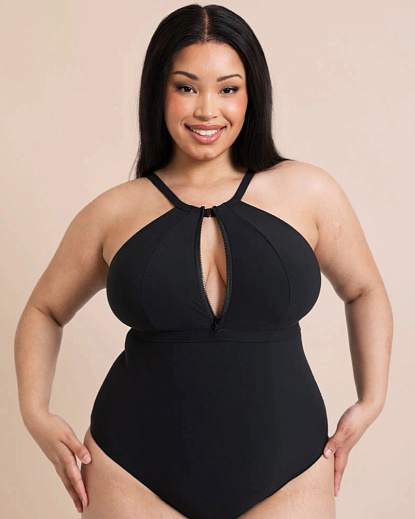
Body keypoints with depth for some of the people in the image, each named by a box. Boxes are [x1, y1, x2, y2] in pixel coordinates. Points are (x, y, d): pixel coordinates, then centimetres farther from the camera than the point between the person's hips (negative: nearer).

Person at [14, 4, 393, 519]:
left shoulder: (307, 192, -2)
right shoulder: (114, 212, -1)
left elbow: (364, 292, 13)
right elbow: (44, 312, 12)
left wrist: (371, 403, 6)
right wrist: (35, 413, 0)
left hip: (285, 476, 0)